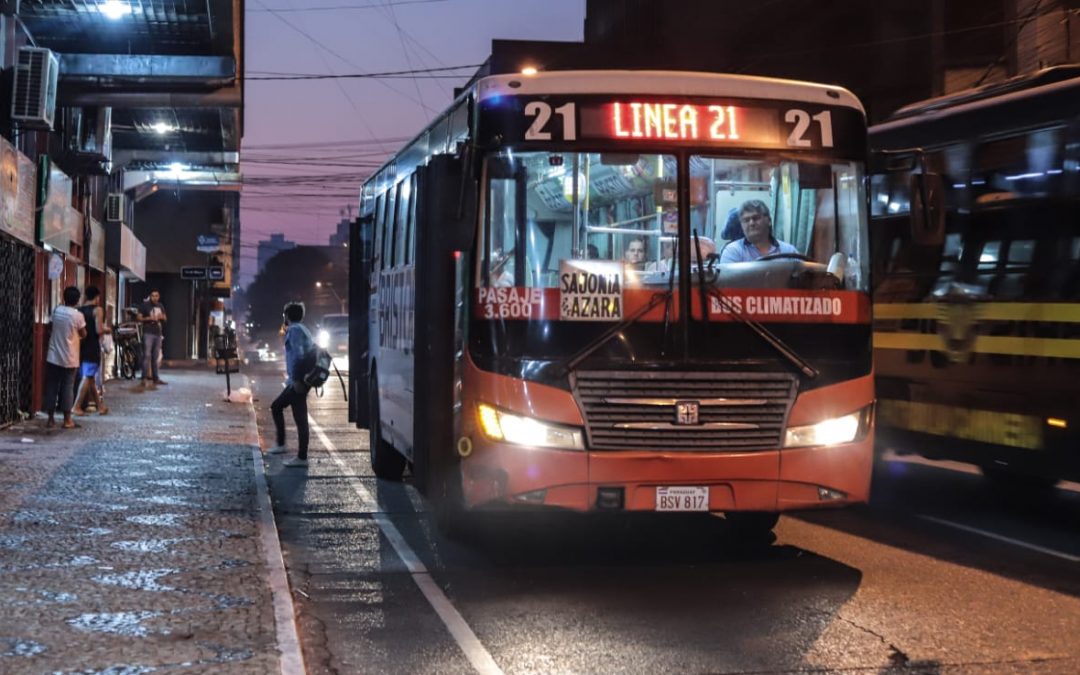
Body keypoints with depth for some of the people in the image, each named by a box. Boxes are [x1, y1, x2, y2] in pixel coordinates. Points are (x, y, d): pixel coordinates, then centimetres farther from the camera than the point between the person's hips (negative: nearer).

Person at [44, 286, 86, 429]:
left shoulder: (56, 311, 1)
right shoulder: (77, 315, -12)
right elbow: (83, 334, -1)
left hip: (53, 357, 3)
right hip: (69, 358, -3)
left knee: (51, 387, 7)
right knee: (67, 388, 3)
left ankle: (51, 419, 9)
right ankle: (67, 420, 4)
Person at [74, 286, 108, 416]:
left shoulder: (80, 310, 9)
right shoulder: (97, 310, -8)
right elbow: (99, 330, -16)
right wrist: (106, 329, 5)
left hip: (81, 346, 7)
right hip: (92, 347, -7)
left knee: (91, 378, 13)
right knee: (88, 377, -4)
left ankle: (99, 406, 22)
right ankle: (77, 406, -9)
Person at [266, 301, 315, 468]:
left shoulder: (294, 330, -11)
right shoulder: (302, 329, 18)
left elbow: (298, 355, -23)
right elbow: (312, 352, 20)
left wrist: (296, 379, -21)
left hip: (298, 382, -10)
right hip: (297, 381, 10)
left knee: (300, 418, -7)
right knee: (276, 407, 19)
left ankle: (302, 458, -5)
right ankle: (280, 444, 21)